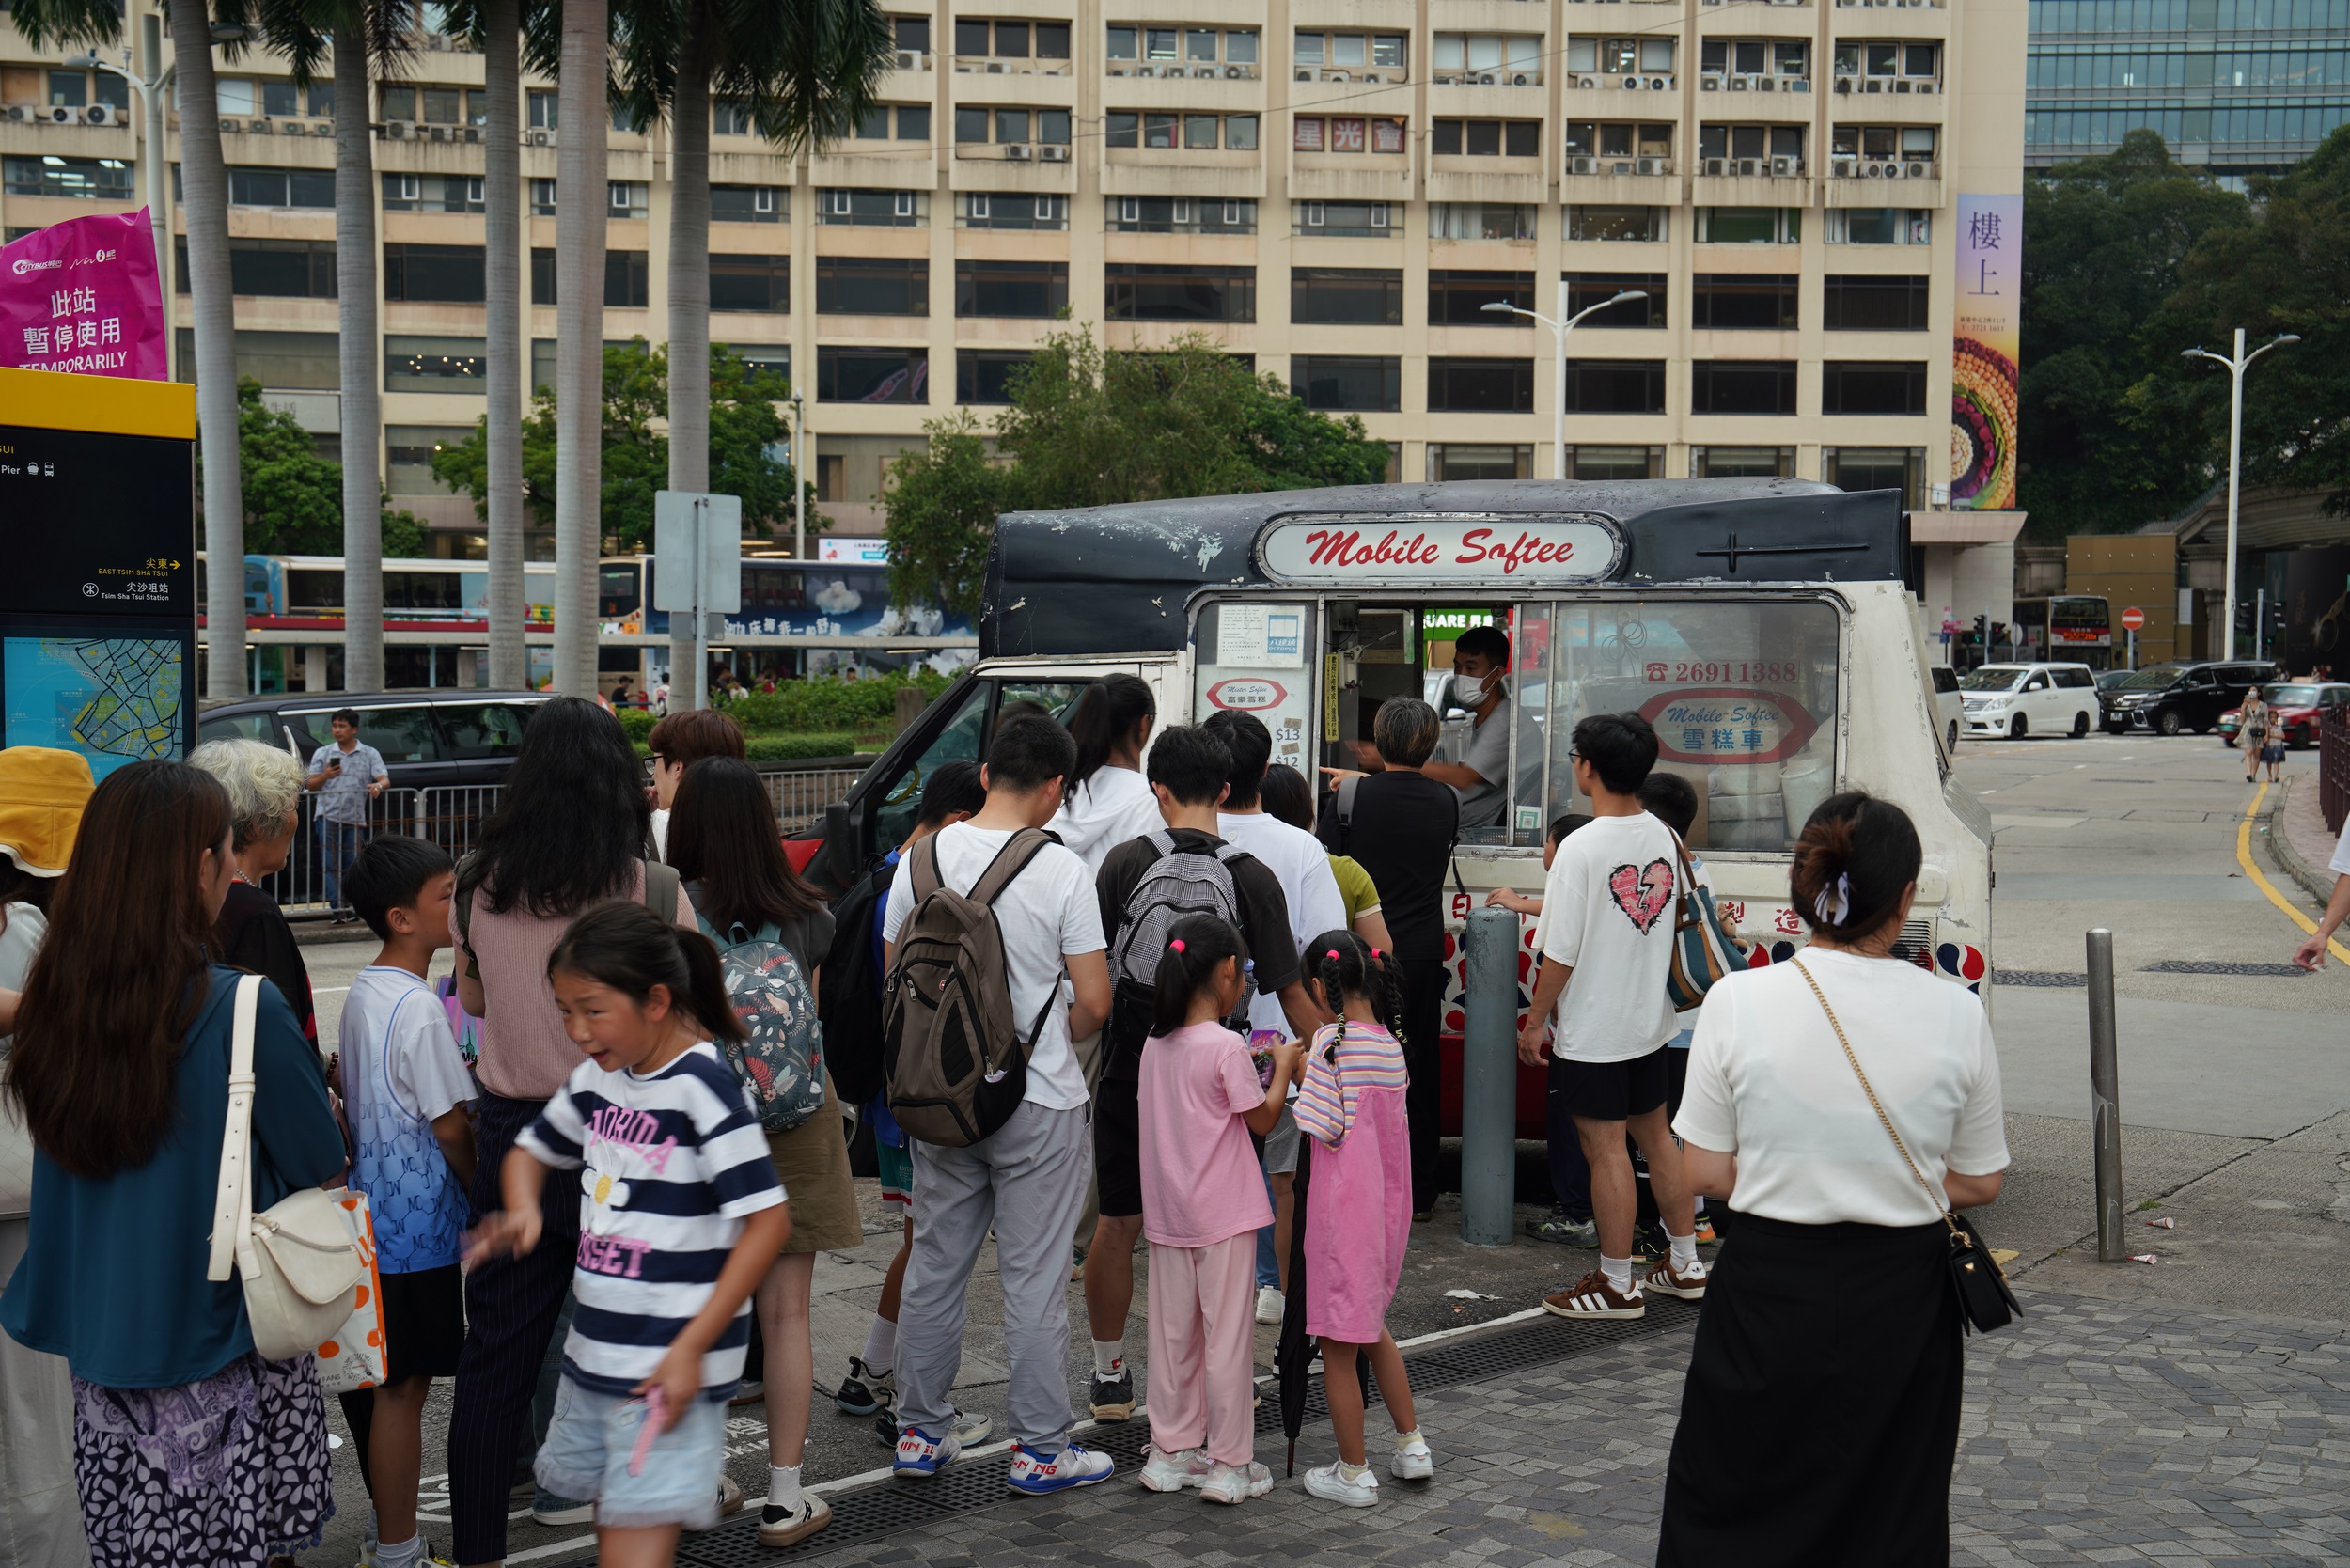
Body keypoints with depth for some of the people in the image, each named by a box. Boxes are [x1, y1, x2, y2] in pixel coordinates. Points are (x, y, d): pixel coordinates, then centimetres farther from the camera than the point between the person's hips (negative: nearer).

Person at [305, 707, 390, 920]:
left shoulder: (370, 754, 9)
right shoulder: (322, 753, 11)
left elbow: (385, 779, -2)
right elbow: (310, 785, 9)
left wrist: (378, 786, -26)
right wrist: (325, 776, -12)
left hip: (355, 817, 1)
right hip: (328, 816, -1)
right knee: (332, 865, -8)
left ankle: (352, 908, 11)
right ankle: (338, 908, -12)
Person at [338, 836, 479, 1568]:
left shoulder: (362, 992, 8)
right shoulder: (418, 1007, -19)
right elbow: (450, 1127, -15)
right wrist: (486, 1195, -2)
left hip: (376, 1214, 9)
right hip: (419, 1225, -9)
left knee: (388, 1382, 15)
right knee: (403, 1388, 0)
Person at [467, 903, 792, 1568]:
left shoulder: (704, 1086, -16)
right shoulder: (596, 1079, 7)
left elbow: (768, 1220, -19)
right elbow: (529, 1151, 24)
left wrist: (693, 1346, -21)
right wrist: (524, 1213, -1)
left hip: (672, 1359, -8)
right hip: (595, 1350, 8)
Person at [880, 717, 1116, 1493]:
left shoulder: (921, 858, -1)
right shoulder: (1060, 870, -14)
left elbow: (896, 977, 7)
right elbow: (1094, 1001, -13)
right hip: (1039, 1101, -4)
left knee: (934, 1264, 15)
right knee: (1035, 1278, 4)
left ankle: (921, 1433, 25)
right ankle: (1040, 1450, 12)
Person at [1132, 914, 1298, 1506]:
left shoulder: (1156, 1045, 4)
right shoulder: (1227, 1046, -16)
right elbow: (1262, 1119, -6)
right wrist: (1283, 1067, 7)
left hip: (1168, 1213, 6)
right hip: (1223, 1214, -6)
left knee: (1174, 1333, 14)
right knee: (1227, 1337, 2)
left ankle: (1172, 1451, 23)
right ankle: (1229, 1463, 8)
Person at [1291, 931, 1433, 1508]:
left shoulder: (1330, 1043, -17)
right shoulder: (1392, 1048, 4)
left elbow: (1324, 1130, -18)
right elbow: (1389, 1126, 10)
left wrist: (1290, 1067, -5)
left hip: (1343, 1206, -8)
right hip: (1388, 1203, 8)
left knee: (1337, 1343, 5)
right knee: (1372, 1325, 25)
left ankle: (1354, 1473, 13)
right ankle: (1411, 1445, 30)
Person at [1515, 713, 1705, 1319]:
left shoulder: (1582, 848, -21)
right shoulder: (1662, 837, 1)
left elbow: (1561, 954, -19)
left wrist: (1535, 1021, -5)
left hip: (1590, 1031, -7)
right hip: (1649, 1019, 8)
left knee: (1606, 1150, 1)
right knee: (1656, 1135, 18)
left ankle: (1617, 1285, 11)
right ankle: (1684, 1265, 29)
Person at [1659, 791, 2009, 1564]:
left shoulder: (1739, 1001, -11)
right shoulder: (1957, 1013, -8)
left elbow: (1707, 1172, -6)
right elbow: (1978, 1183, 1)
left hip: (1770, 1290, -1)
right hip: (1902, 1298, 1)